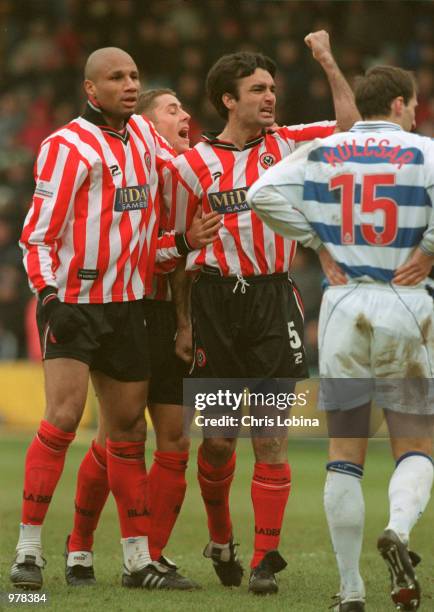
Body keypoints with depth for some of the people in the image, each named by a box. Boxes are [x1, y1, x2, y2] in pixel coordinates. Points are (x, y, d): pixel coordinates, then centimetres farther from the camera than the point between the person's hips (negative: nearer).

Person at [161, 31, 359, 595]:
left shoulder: (285, 145, 8)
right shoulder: (189, 165, 2)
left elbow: (350, 126, 8)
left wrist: (328, 61, 4)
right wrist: (182, 323, 3)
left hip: (274, 299, 1)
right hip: (215, 299, -1)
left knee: (271, 437, -4)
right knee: (217, 438, 2)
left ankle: (265, 559, 0)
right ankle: (220, 539, 27)